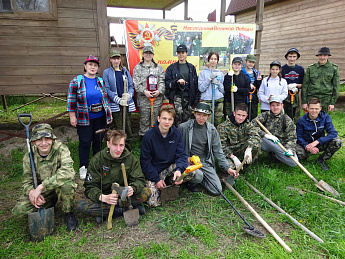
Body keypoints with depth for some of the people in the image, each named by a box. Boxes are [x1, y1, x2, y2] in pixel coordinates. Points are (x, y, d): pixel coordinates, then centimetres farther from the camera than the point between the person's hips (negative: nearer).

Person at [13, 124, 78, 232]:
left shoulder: (61, 149, -22)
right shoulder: (29, 157, -8)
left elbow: (67, 172, -39)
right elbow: (27, 181, -2)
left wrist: (41, 187, -40)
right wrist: (31, 192, -27)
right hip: (42, 193, 4)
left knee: (66, 183, -37)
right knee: (18, 211, -15)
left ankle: (68, 213, -7)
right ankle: (50, 203, 13)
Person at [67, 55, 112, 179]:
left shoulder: (101, 81, 7)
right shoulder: (76, 81, -5)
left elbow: (106, 98, 14)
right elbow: (71, 99, -5)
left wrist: (109, 112, 12)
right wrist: (72, 116, -7)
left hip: (100, 117, 4)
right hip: (84, 118, -4)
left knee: (98, 140, 11)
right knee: (85, 142, 0)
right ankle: (83, 167, 15)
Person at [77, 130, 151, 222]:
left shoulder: (130, 158, -8)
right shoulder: (97, 160, -13)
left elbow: (139, 180, -8)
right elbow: (90, 187, -15)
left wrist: (132, 189, -33)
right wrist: (103, 197, -36)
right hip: (104, 195, -1)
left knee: (146, 193, -24)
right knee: (81, 205, -28)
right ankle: (122, 210, -20)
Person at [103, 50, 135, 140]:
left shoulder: (125, 71, 14)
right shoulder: (107, 72, 3)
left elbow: (131, 86, 11)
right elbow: (107, 89, -4)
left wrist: (128, 95, -11)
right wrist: (118, 100, -15)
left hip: (127, 102, 3)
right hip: (115, 104, -3)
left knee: (127, 125, 4)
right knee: (118, 127, -4)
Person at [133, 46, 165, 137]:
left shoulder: (158, 67, 14)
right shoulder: (137, 68, 8)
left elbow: (162, 81, 7)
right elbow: (136, 83, -1)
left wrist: (159, 91, -10)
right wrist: (144, 91, -15)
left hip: (157, 97, 2)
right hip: (143, 98, -1)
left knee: (156, 118, 5)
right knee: (144, 119, 0)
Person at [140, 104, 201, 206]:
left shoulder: (177, 134, -5)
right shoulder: (149, 136, -14)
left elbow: (182, 155, -9)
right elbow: (145, 162, -10)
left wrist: (179, 170, -31)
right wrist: (156, 179, -16)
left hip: (171, 167, 3)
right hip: (154, 172, -3)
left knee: (198, 176, -20)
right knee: (153, 202, -20)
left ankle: (170, 182, 5)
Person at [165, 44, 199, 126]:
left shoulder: (191, 67, 12)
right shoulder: (172, 68, 6)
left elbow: (196, 84, 10)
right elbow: (167, 83, 1)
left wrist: (196, 99, 4)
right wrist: (177, 81, -17)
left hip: (188, 96, 3)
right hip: (177, 95, -2)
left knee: (186, 117, 5)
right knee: (178, 112, -25)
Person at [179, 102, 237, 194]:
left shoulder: (212, 130, 0)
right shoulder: (183, 127, -11)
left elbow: (218, 151, 4)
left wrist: (227, 168, -2)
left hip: (206, 162, 3)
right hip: (189, 161, -3)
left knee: (217, 190, -7)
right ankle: (192, 181, 2)